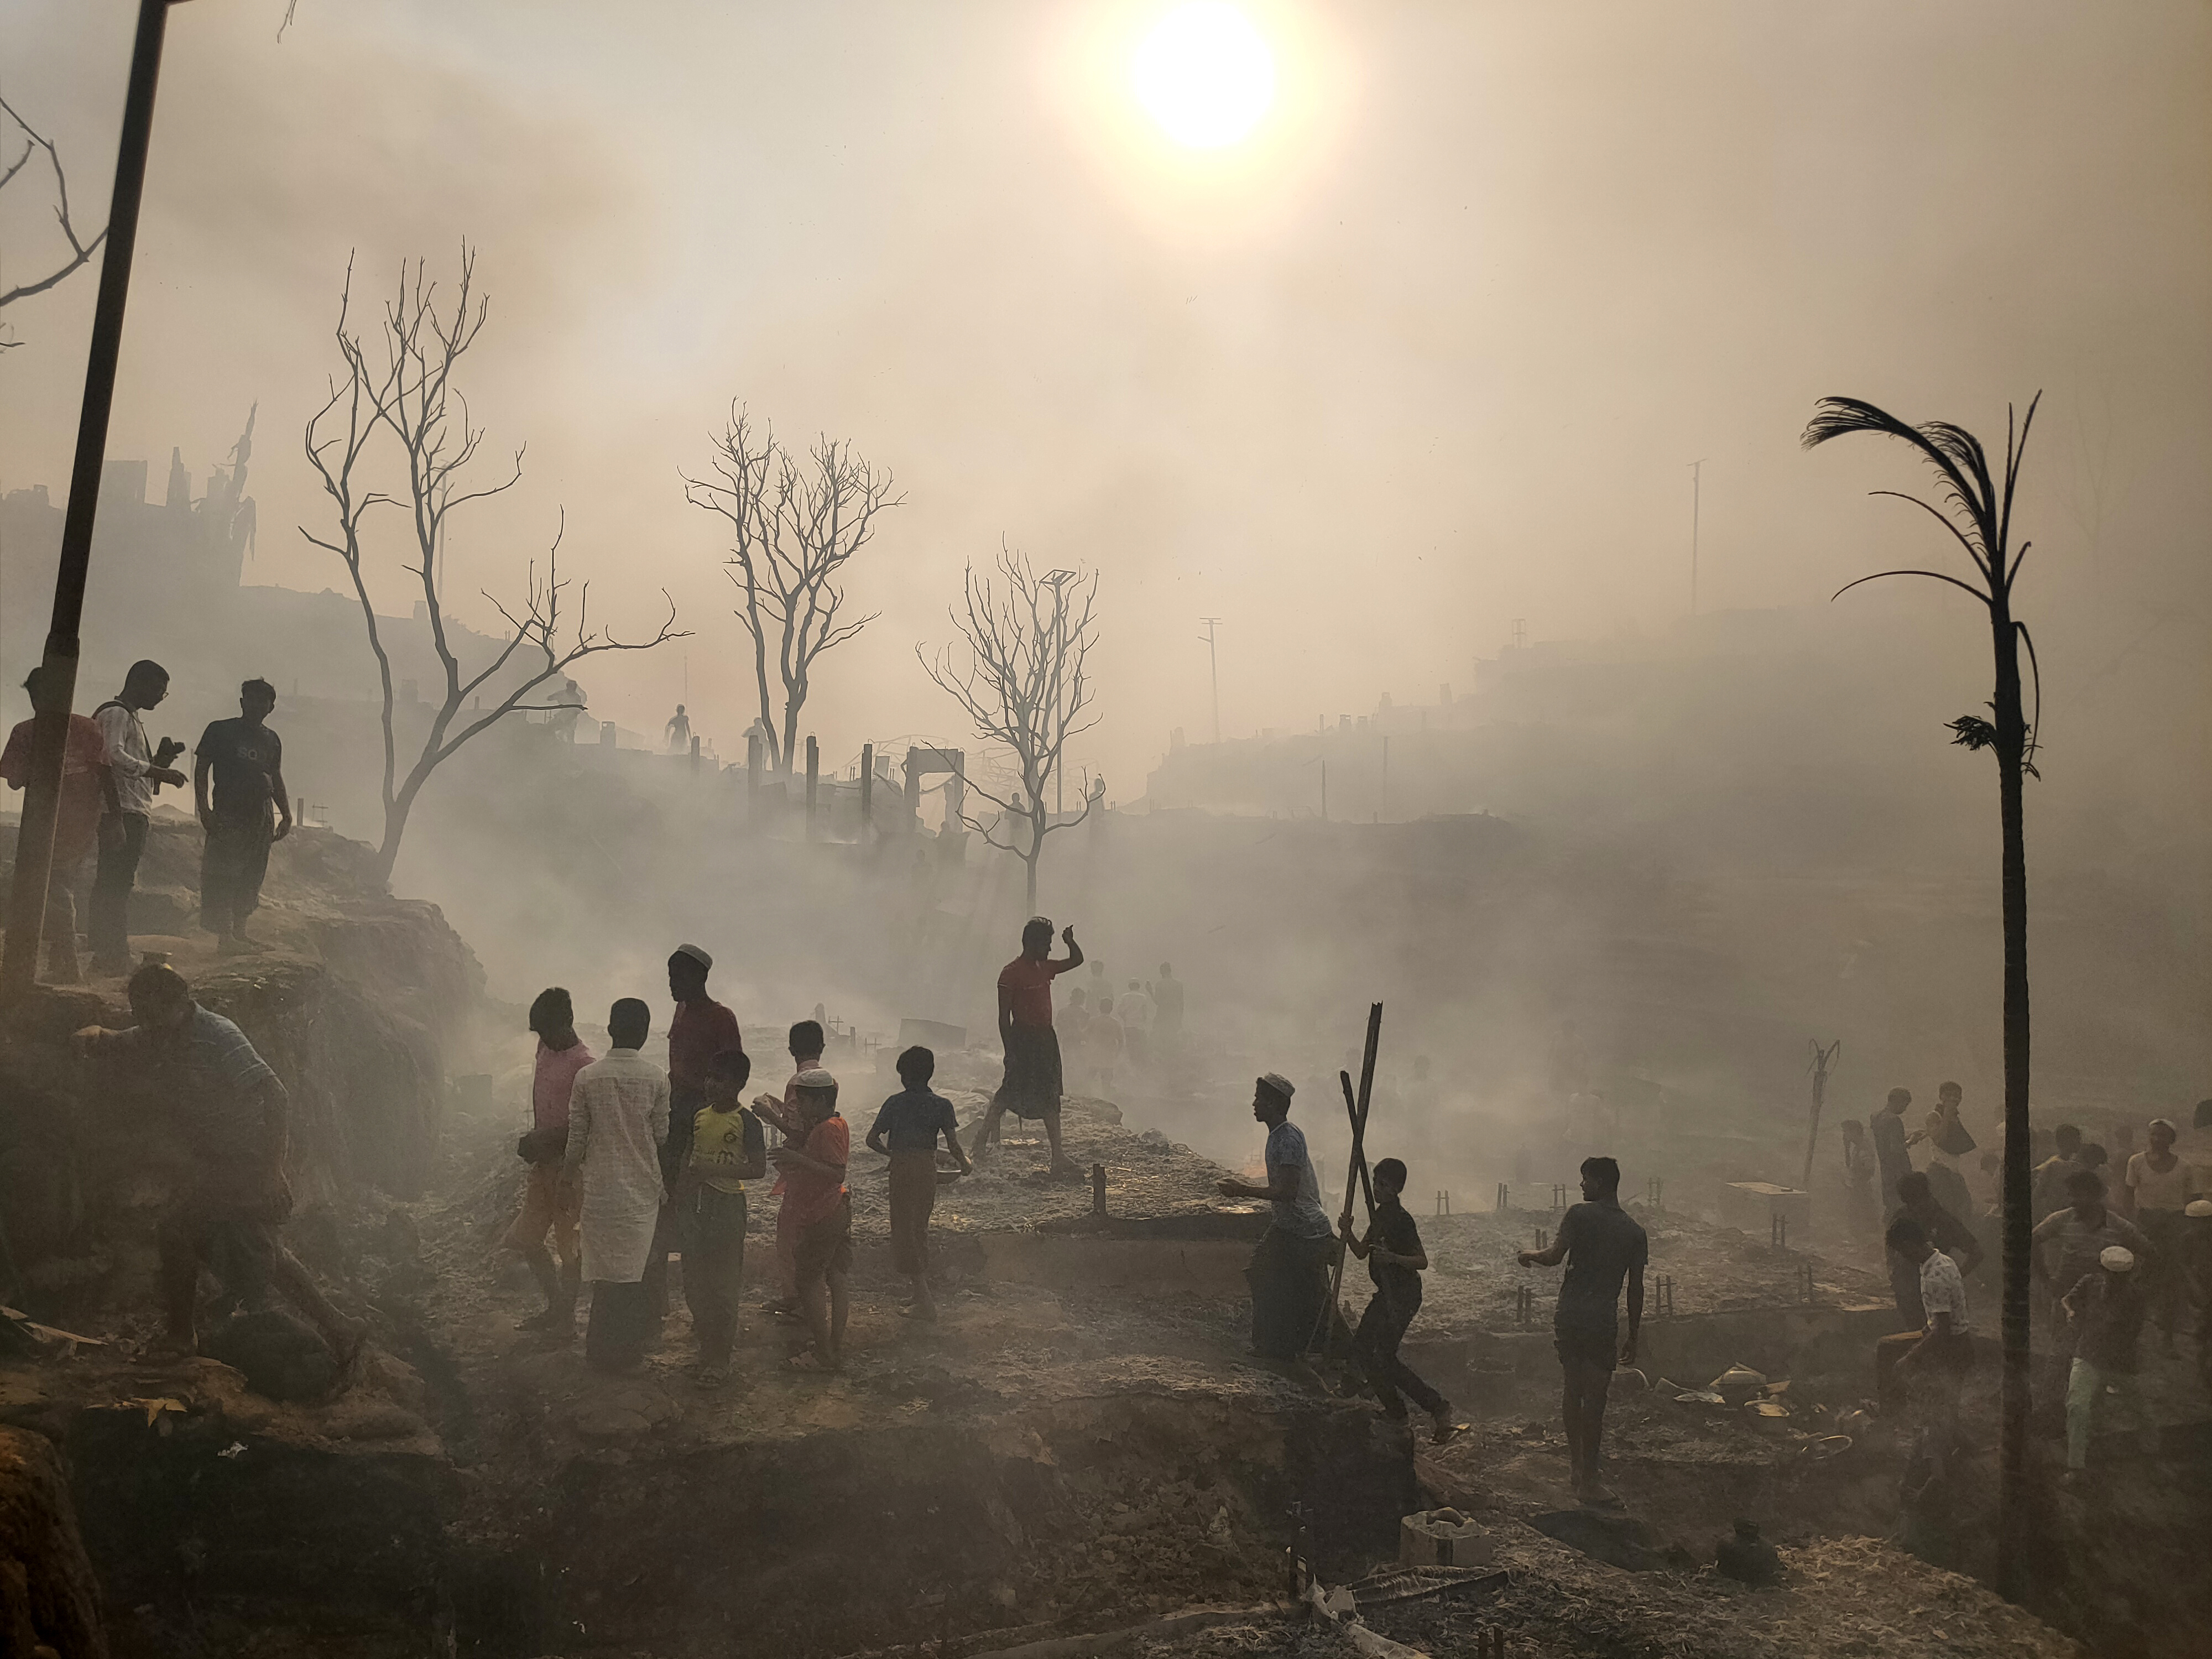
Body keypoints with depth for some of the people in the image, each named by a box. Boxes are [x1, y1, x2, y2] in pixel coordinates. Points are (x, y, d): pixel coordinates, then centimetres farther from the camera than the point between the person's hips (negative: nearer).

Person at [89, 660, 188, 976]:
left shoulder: (132, 718, 26)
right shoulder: (115, 714, -6)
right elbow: (114, 755, -24)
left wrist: (160, 758, 13)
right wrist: (156, 770, -24)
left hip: (134, 814, 11)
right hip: (121, 812, -11)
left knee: (120, 884, 12)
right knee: (114, 884, -11)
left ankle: (113, 956, 17)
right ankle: (109, 958, -12)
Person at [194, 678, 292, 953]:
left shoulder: (272, 740, 16)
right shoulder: (220, 731, 2)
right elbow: (201, 770, 1)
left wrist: (286, 815, 15)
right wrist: (204, 809, -9)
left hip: (260, 817, 5)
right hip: (227, 814, -5)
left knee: (251, 879, 6)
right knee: (222, 875, -10)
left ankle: (239, 933, 13)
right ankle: (225, 935, -10)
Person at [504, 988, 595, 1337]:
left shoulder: (584, 1065, -19)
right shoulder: (545, 1049, 7)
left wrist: (542, 1141, -22)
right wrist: (533, 1142, 5)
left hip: (570, 1165, -9)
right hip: (545, 1161, 9)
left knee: (570, 1247, 3)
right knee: (522, 1238, 15)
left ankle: (566, 1318, 18)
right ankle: (555, 1306, 30)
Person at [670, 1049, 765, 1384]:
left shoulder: (747, 1123, -11)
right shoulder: (700, 1116, 8)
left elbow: (759, 1168, -18)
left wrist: (713, 1170, -25)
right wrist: (675, 1197, 14)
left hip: (727, 1206, -6)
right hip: (695, 1203, 6)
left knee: (722, 1286, 0)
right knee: (694, 1281, 12)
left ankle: (718, 1360, 6)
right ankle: (706, 1332, 31)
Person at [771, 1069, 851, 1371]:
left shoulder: (828, 1129, -17)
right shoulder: (834, 1125, 14)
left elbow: (837, 1173, -27)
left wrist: (798, 1159, -29)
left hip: (821, 1219, -10)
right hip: (837, 1214, 10)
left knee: (810, 1282, -4)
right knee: (835, 1280, 12)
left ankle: (824, 1354, -2)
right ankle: (837, 1351, 18)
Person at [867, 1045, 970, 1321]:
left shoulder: (895, 1103, -3)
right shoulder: (941, 1105, 0)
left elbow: (872, 1139, -2)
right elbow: (953, 1143, -6)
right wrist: (964, 1163, 12)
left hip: (902, 1170, -3)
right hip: (928, 1169, 3)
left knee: (905, 1231, 2)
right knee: (920, 1228, 17)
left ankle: (925, 1302, -4)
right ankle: (923, 1293, 22)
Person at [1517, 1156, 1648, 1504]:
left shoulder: (1580, 1215, -4)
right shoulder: (1634, 1231, 4)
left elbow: (1554, 1257, -14)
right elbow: (1636, 1289, 7)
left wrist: (1531, 1255, 7)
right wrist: (1633, 1338, 14)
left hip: (1568, 1319, 0)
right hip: (1603, 1323, 0)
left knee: (1573, 1391, 15)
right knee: (1594, 1401, 4)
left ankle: (1577, 1468, 25)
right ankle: (1588, 1481, 7)